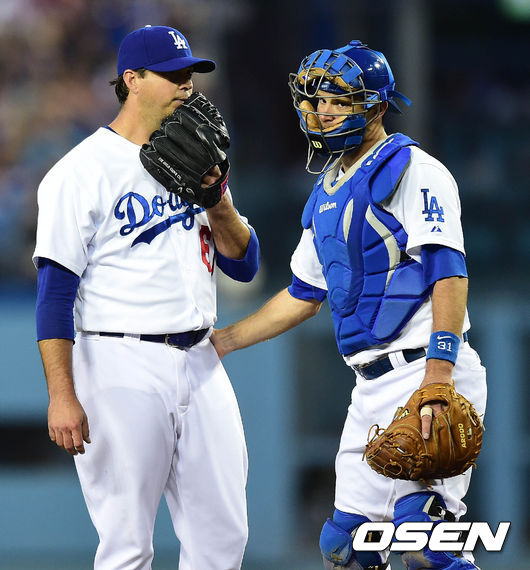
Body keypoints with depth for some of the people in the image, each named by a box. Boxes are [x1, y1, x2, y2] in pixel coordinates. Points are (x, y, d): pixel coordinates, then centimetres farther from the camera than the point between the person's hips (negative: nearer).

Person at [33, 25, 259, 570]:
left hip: (200, 363, 7)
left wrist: (217, 202, -6)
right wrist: (62, 396, -17)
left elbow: (245, 265, 13)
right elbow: (55, 289, -10)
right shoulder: (84, 170, -6)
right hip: (122, 368, -6)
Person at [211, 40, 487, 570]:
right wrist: (220, 341, 25)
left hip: (426, 371, -9)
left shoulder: (412, 171, -7)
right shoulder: (327, 193, 20)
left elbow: (448, 274, -17)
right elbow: (303, 296, 30)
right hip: (373, 387, 9)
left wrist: (437, 377, -27)